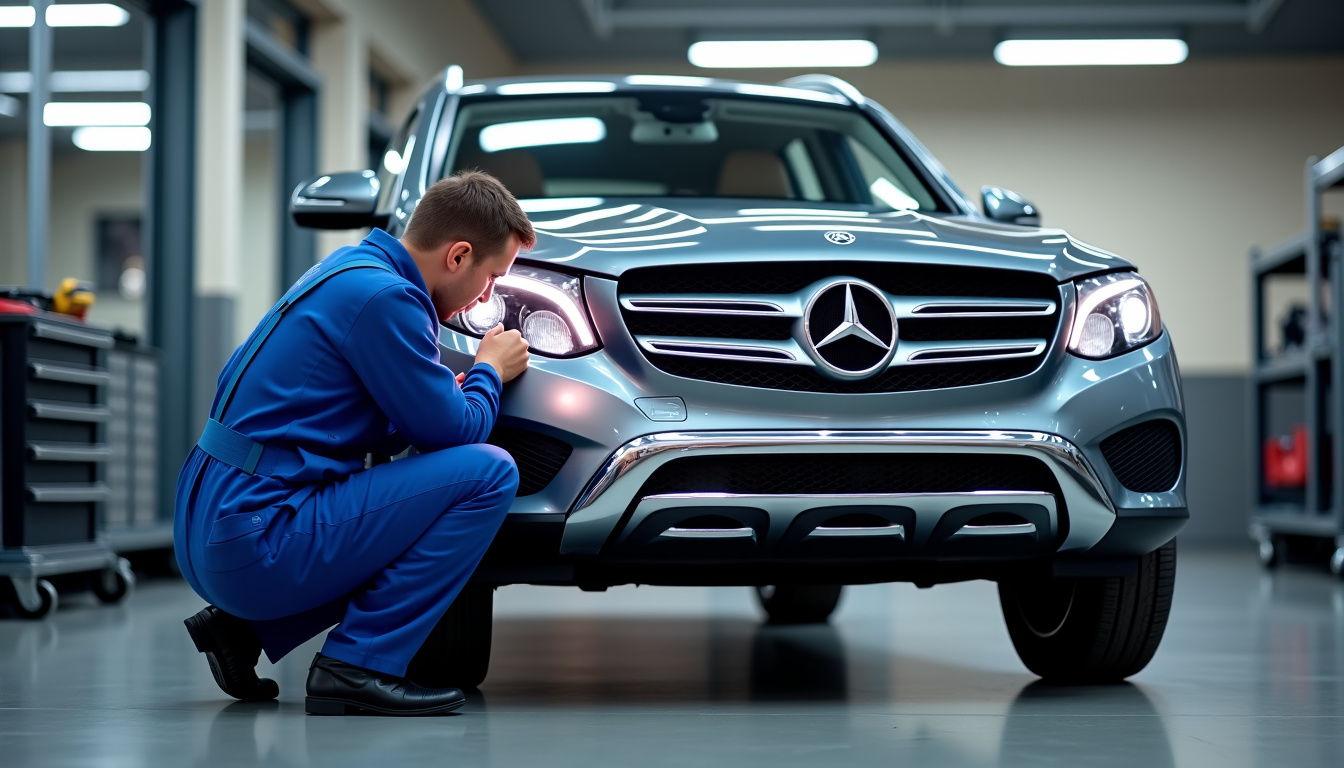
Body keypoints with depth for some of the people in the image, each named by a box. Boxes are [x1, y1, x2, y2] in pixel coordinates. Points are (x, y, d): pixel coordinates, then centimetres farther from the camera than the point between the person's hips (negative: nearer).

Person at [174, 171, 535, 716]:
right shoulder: (383, 297, -14)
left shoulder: (348, 266, 17)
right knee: (488, 473, -10)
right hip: (256, 543, -10)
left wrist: (463, 385, 17)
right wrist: (490, 372, 9)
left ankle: (247, 627, 16)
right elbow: (453, 432, -9)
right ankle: (359, 663, -9)